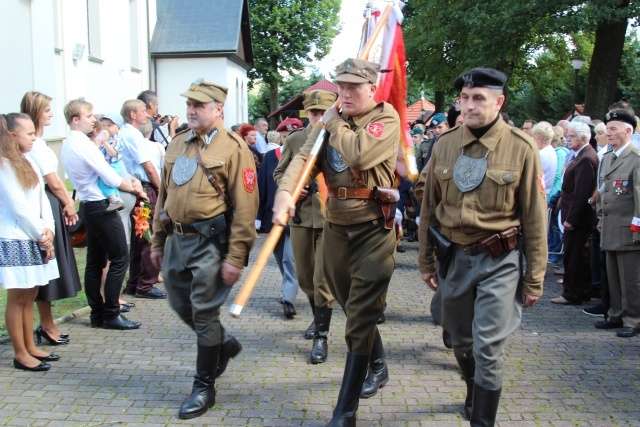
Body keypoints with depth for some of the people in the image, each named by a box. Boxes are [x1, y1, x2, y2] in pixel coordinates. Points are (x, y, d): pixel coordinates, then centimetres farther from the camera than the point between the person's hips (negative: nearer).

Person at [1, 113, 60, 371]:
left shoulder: (29, 163, 12)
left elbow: (42, 200, 10)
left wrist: (49, 231, -3)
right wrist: (42, 236, -8)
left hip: (34, 240, 8)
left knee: (29, 296, 13)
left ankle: (30, 347, 22)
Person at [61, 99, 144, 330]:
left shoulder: (68, 145, 12)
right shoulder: (84, 144, -18)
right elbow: (110, 176, -18)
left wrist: (128, 182, 2)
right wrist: (132, 188, -2)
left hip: (88, 206, 10)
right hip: (101, 207, -10)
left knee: (95, 261, 12)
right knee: (120, 258, -4)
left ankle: (97, 314, 18)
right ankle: (111, 314, 0)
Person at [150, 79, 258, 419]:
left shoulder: (233, 148, -10)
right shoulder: (177, 144, 12)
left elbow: (245, 207, -15)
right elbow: (164, 195, 17)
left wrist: (235, 257, -18)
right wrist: (158, 241, 16)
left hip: (210, 241, -7)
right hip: (177, 239, 7)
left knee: (204, 313, 0)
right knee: (181, 306, 17)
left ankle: (204, 388, 16)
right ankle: (224, 343, 43)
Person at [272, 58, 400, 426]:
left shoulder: (386, 117, -7)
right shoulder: (332, 121, 9)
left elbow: (358, 154, -26)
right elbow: (304, 158, -6)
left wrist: (334, 124, -10)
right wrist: (285, 192, -24)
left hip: (374, 230, -6)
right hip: (336, 227, 6)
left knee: (360, 318, -5)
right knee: (355, 308, 21)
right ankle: (378, 367, 45)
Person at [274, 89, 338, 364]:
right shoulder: (294, 140, 7)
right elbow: (279, 172, 14)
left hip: (331, 218, -4)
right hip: (301, 217, 4)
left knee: (323, 279, -5)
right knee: (304, 276, 16)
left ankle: (322, 336, 5)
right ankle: (318, 317, 40)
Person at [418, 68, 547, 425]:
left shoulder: (521, 148, -8)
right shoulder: (445, 145, 1)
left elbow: (534, 217, -5)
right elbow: (429, 208, 8)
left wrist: (534, 279, -4)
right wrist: (427, 261, 10)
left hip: (499, 262, -4)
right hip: (454, 257, 4)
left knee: (487, 348, -6)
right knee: (462, 341, 19)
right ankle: (475, 396, 46)